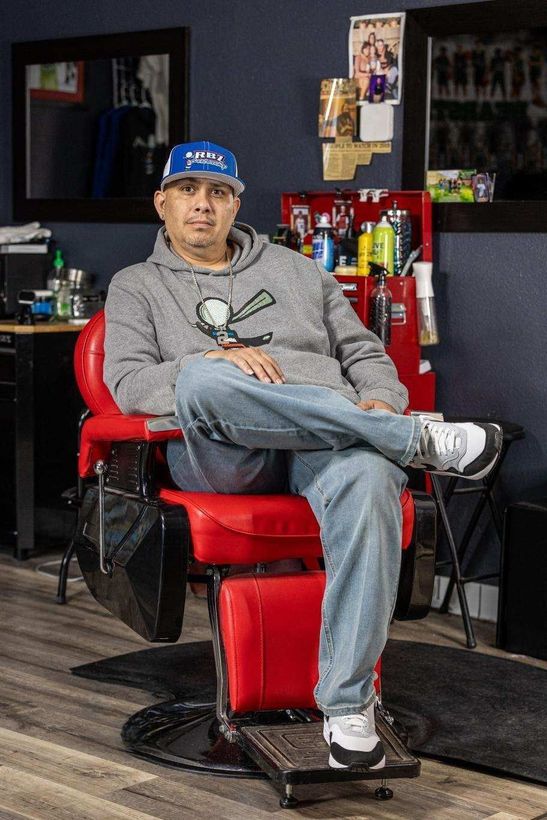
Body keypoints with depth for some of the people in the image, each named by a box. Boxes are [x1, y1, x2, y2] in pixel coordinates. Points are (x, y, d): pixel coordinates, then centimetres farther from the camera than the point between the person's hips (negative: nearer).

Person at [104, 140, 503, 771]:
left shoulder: (294, 269, 30)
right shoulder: (136, 287, 22)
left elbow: (366, 354, 25)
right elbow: (128, 384, 4)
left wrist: (382, 403, 1)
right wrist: (210, 362, -14)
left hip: (324, 443, 2)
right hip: (219, 453, -1)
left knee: (368, 476, -38)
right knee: (203, 382, -39)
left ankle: (347, 705, -37)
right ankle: (423, 441, -28)